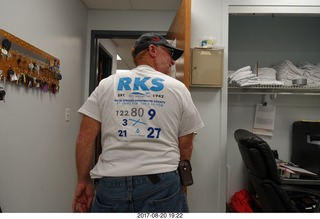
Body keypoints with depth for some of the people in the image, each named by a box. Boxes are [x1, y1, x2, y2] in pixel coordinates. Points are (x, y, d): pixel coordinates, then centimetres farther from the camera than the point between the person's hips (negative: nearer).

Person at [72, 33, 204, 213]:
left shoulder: (107, 84, 6)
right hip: (162, 184, -1)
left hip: (111, 185, 2)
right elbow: (186, 146, 6)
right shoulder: (178, 88, 3)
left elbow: (86, 137, 1)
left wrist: (84, 182, 10)